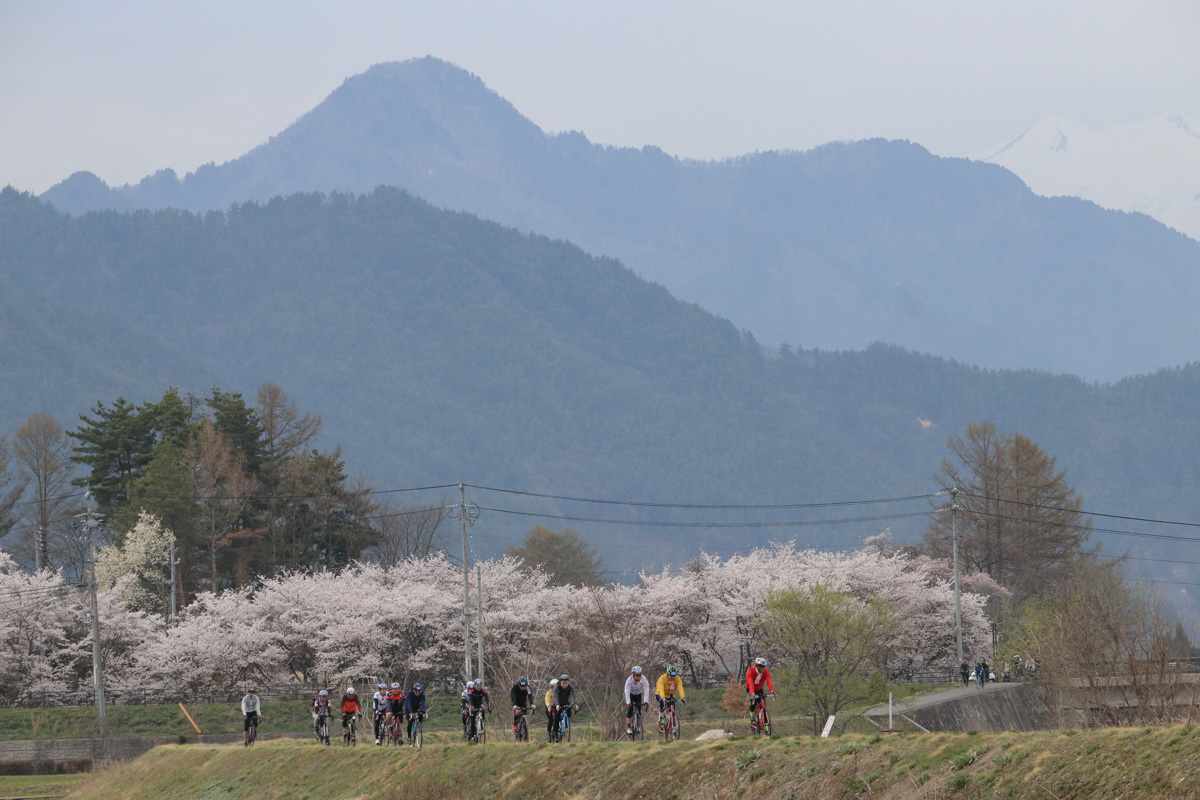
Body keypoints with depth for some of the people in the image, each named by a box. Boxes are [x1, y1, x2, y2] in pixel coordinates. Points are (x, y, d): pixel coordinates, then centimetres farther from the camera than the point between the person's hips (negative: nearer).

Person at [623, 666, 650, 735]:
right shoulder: (629, 680, -32)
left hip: (638, 695, 2)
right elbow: (627, 691, -38)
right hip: (630, 694, -2)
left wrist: (646, 701, -45)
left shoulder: (643, 679, -28)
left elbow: (646, 690, -33)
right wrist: (628, 702, -50)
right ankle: (628, 728, -8)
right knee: (629, 710, -14)